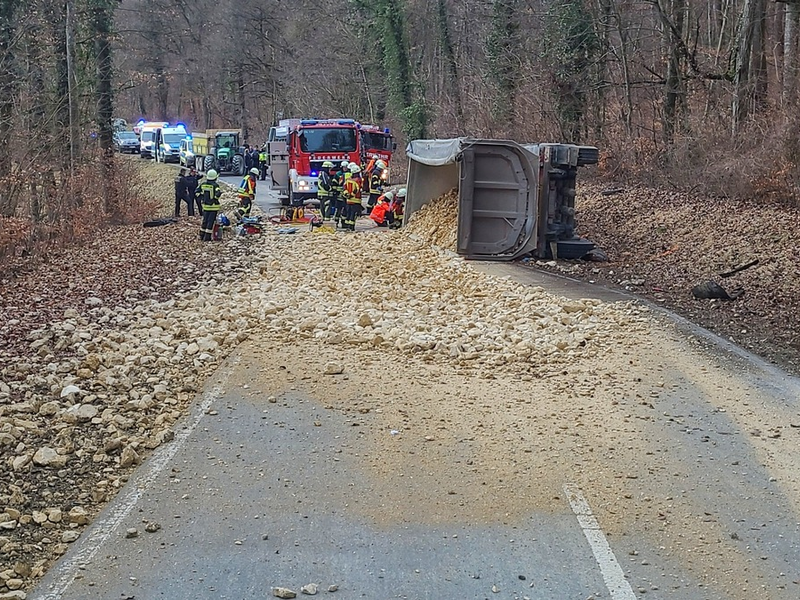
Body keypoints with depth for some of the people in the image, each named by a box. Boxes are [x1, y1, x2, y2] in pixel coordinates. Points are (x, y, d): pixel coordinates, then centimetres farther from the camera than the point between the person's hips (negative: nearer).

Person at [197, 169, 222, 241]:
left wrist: (201, 198, 18)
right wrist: (215, 198, -9)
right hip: (213, 206, -5)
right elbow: (218, 193, -28)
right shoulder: (215, 185, -15)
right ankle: (207, 237, -1)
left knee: (205, 220, 17)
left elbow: (197, 191, 11)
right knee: (211, 221, 0)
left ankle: (202, 235, 24)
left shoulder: (203, 184, 2)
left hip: (205, 205, 5)